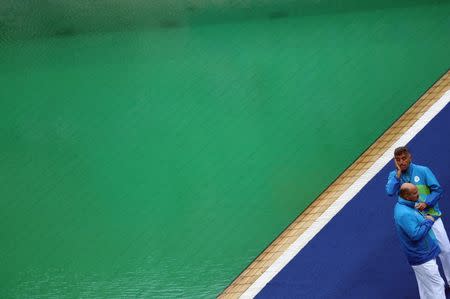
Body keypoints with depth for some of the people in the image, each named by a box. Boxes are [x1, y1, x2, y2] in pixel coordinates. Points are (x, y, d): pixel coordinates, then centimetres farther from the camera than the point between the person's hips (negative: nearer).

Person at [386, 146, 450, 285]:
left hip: (431, 216, -1)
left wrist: (426, 203, -23)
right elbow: (390, 192, -21)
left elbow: (437, 189, -8)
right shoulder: (394, 175, -4)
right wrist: (399, 173, -20)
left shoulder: (423, 171, -9)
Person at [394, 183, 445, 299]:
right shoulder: (404, 214, -32)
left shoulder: (402, 205, 2)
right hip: (423, 258, -10)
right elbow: (416, 234, -31)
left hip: (421, 253, 10)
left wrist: (424, 219, 3)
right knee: (436, 286, 2)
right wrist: (429, 221, -19)